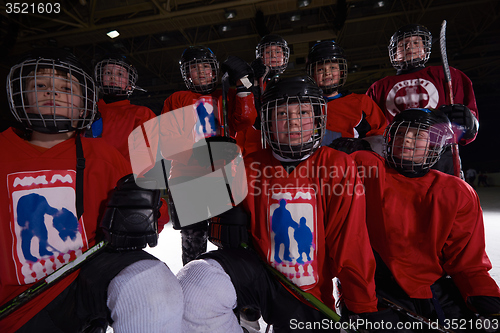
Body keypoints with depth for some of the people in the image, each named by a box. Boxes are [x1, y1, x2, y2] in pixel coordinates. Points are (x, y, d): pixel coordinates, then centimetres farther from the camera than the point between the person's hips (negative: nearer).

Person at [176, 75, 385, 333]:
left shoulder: (338, 166, -12)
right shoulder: (250, 168, -7)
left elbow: (352, 243, -9)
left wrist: (364, 309, -1)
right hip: (258, 271, 0)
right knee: (196, 283, -28)